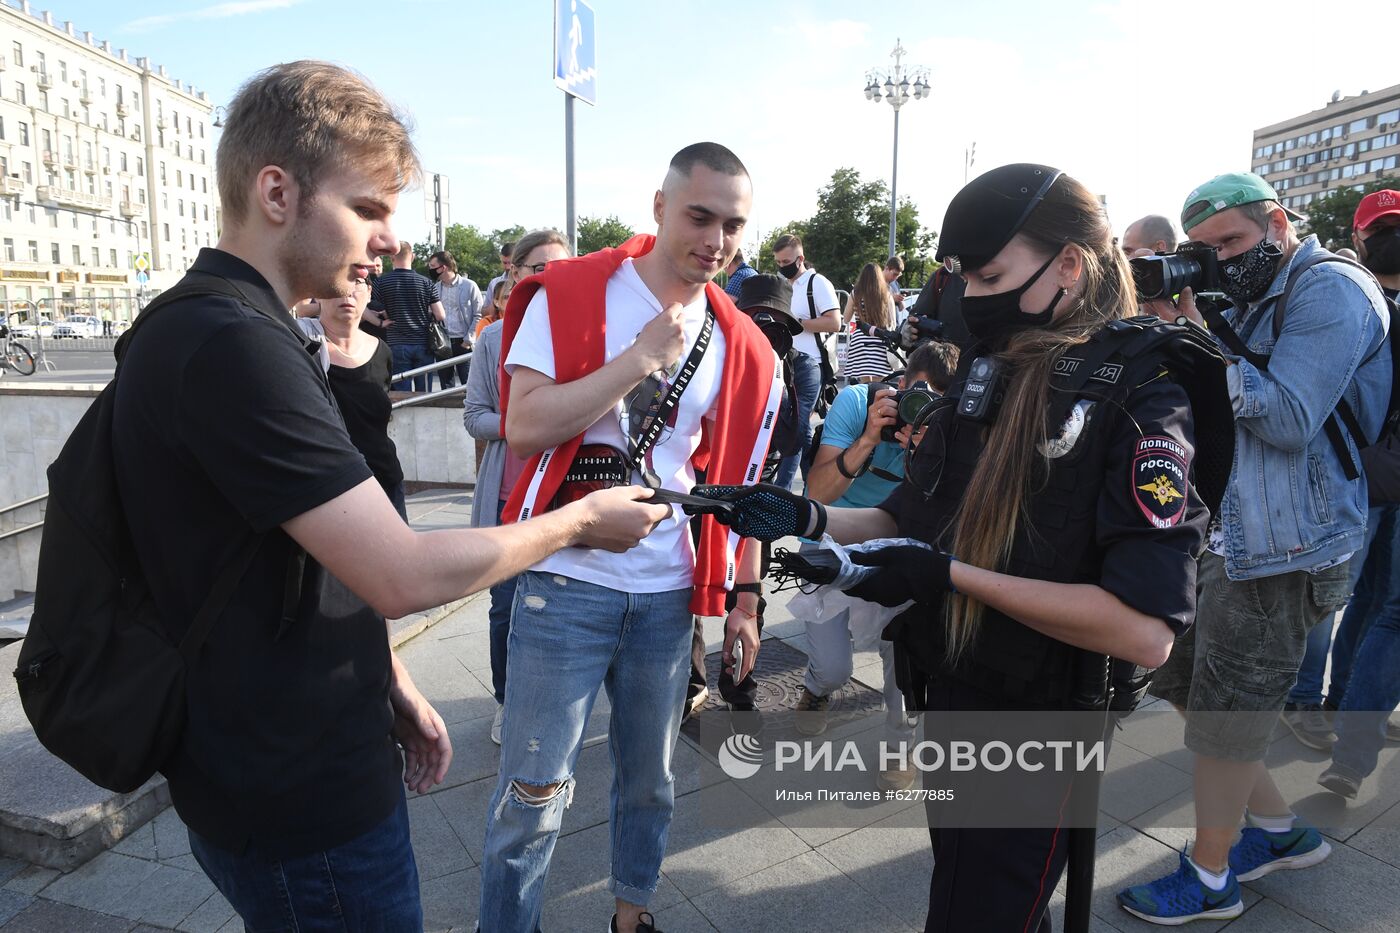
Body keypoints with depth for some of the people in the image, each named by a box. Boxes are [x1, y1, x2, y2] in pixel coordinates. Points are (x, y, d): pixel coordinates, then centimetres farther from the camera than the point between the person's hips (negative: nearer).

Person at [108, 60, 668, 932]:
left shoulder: (206, 328, 8)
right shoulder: (232, 345, -26)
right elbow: (404, 575, -28)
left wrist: (388, 683, 10)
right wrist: (581, 520, -14)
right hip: (303, 801, -9)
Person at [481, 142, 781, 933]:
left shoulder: (742, 344, 4)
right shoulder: (568, 294, -6)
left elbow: (739, 483, 10)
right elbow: (524, 427, -17)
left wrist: (745, 600, 9)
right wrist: (642, 357, -18)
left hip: (672, 593, 4)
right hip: (567, 584, -3)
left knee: (651, 778, 20)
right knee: (534, 793, 5)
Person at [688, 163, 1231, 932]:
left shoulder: (1140, 397, -19)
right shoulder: (985, 373, 2)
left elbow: (1145, 630, -27)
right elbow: (912, 518, 9)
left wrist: (948, 576, -27)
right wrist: (806, 517, -7)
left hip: (1035, 730, -6)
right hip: (947, 695, 7)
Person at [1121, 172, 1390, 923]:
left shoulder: (1331, 291, -13)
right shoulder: (1245, 298, 12)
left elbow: (1290, 422, -22)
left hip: (1286, 549, -9)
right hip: (1221, 529, 9)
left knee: (1224, 716, 3)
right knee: (1176, 677, 17)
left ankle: (1210, 881, 24)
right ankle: (1280, 830, 35)